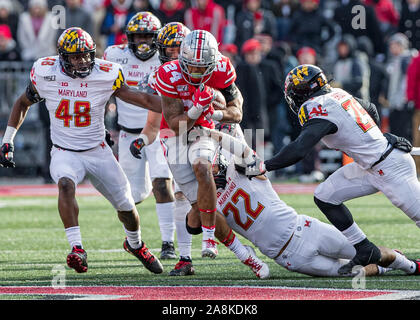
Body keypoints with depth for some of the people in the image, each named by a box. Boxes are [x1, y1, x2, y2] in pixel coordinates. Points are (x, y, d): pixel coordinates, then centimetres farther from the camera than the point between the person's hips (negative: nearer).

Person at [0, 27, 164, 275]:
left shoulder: (105, 76, -13)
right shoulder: (46, 73, -9)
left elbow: (139, 99, -6)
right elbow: (23, 103, 7)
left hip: (98, 152, 1)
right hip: (64, 152, -1)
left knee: (126, 206, 8)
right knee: (66, 184, -34)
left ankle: (135, 244, 40)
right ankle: (77, 249, -38)